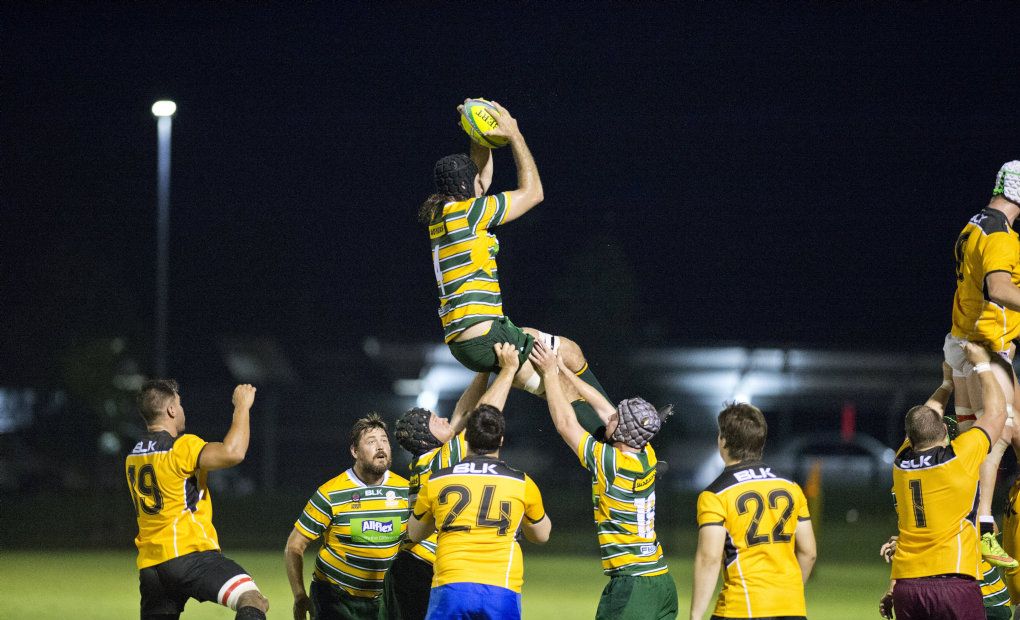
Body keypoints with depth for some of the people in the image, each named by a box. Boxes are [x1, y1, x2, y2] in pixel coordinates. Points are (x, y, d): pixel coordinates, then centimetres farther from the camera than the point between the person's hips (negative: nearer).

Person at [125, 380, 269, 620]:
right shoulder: (181, 447, -8)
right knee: (253, 601, -22)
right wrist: (242, 407, -9)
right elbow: (232, 453, -21)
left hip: (149, 564, 8)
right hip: (188, 553, -8)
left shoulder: (133, 458, 19)